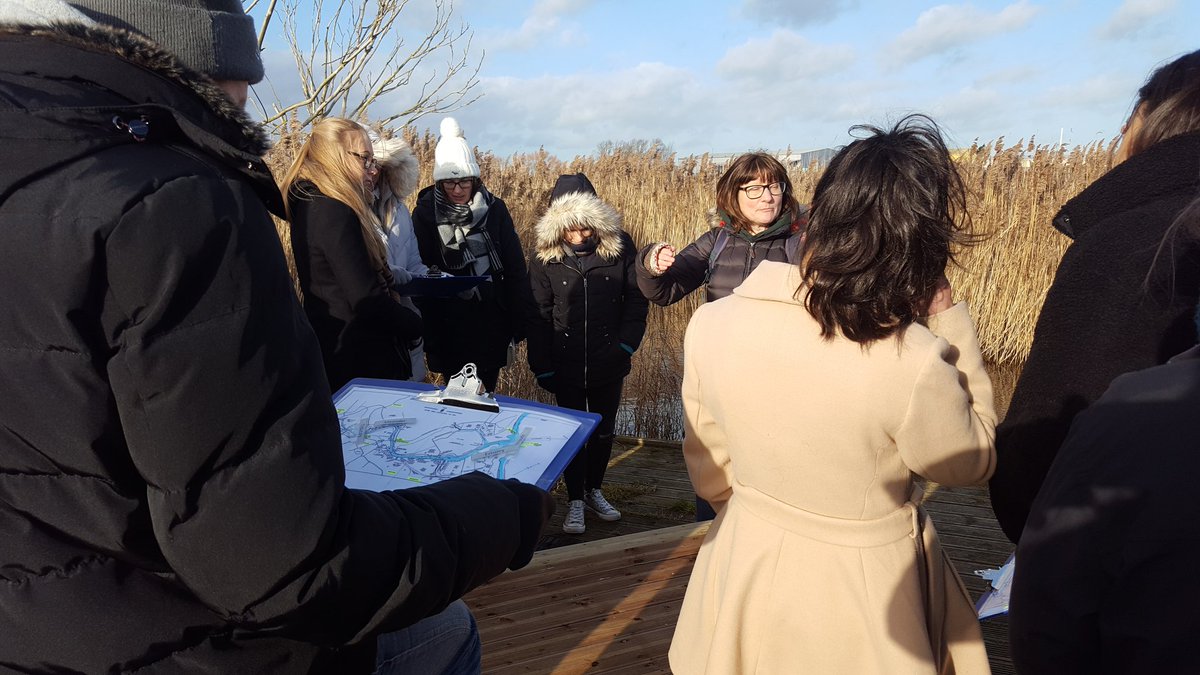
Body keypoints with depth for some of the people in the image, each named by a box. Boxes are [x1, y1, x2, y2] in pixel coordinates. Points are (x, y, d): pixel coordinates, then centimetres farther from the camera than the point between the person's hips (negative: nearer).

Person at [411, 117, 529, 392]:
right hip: (448, 328, 0)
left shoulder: (494, 209, -3)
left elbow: (516, 269, -1)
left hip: (492, 325, 1)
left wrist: (517, 325, -3)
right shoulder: (425, 213, -3)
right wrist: (429, 336, -5)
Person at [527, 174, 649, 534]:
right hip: (566, 365, -1)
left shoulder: (620, 245, -9)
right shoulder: (544, 255, -8)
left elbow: (636, 298, -1)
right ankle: (575, 500, 24)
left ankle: (594, 490, 35)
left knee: (603, 431, 15)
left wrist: (626, 343, -12)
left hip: (609, 364, 1)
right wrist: (542, 366, -8)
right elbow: (538, 315, -4)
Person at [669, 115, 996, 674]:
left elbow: (710, 470, -2)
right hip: (861, 584, -3)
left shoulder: (712, 324, -17)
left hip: (743, 568, 3)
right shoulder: (913, 362, -29)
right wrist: (950, 322, -9)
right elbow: (970, 462, -7)